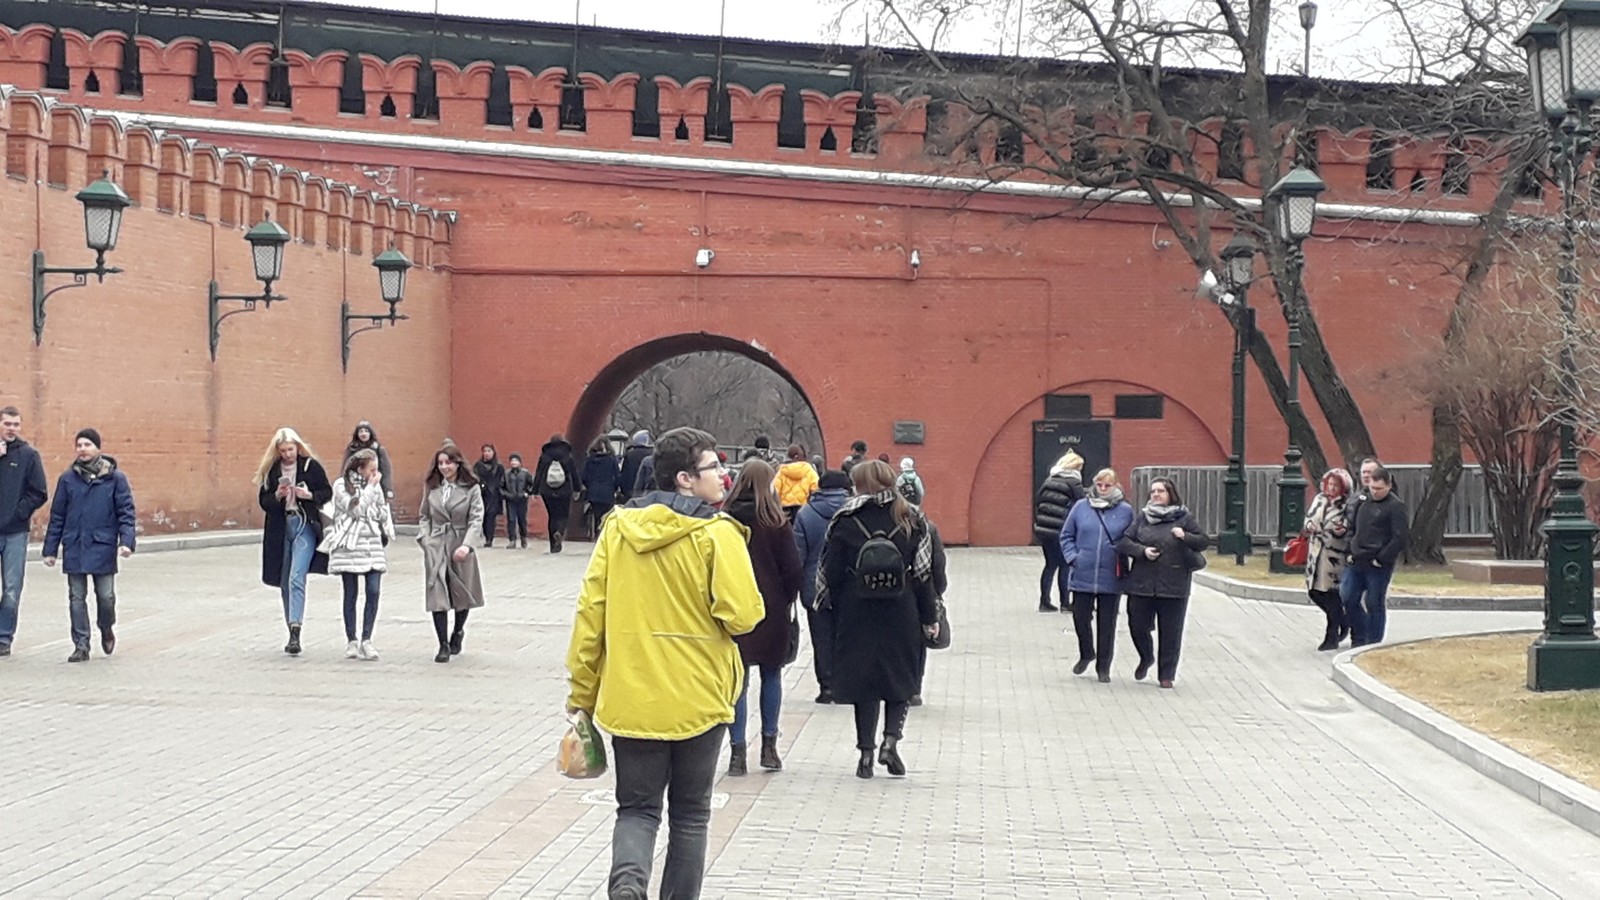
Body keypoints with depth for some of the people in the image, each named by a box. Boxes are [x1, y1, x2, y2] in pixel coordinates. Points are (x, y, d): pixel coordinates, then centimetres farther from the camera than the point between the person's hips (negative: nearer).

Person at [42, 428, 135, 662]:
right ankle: (81, 645, 12)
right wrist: (50, 549, 7)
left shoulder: (115, 478, -1)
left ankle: (106, 629, 31)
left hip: (103, 548, -2)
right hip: (74, 549, 2)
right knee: (77, 598, 4)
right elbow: (57, 516, 8)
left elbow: (126, 512, -2)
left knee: (106, 596, 1)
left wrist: (127, 541, -15)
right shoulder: (68, 478, 4)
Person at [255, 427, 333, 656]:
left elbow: (328, 493, 4)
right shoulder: (271, 470, 6)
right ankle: (292, 634, 22)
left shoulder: (311, 466, -2)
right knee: (285, 582, 10)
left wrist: (310, 495, -14)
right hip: (280, 529, 4)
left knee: (296, 579, -18)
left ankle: (295, 632, -24)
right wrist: (277, 495, -12)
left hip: (305, 526, -4)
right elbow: (263, 501, 7)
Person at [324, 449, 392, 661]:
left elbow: (383, 512, 15)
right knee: (351, 594, 3)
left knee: (374, 592, -7)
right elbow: (356, 509, -13)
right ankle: (351, 641, 11)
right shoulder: (341, 485, -4)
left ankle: (366, 640, -3)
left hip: (373, 544, 4)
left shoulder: (376, 485, 11)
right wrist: (371, 487, -10)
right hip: (349, 545, -4)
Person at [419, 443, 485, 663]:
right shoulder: (431, 487, 6)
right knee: (437, 594, -7)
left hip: (460, 547, -1)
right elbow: (424, 516, 13)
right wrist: (424, 538, -3)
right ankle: (443, 645, -2)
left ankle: (457, 632, 39)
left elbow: (476, 518, -9)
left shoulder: (471, 488, -5)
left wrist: (466, 545, -19)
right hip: (435, 546, 1)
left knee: (462, 594, 12)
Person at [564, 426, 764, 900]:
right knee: (690, 815, 14)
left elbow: (590, 614, 1)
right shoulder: (716, 533, -12)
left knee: (638, 808, 10)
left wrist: (581, 692, 9)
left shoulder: (618, 527, 0)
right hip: (697, 701, -2)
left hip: (631, 699, 2)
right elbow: (742, 614, -18)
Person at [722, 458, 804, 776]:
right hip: (771, 610, -1)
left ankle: (737, 750, 0)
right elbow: (793, 568, -7)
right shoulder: (776, 523, -9)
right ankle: (769, 745, 16)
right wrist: (786, 600, 8)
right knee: (771, 675, 15)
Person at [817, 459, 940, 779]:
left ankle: (866, 752, 10)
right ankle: (891, 740, -2)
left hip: (857, 614, -1)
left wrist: (836, 609, 7)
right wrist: (929, 617, 6)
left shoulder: (846, 522, -6)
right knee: (901, 679, 15)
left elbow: (831, 573, -5)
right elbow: (923, 572, 0)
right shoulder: (911, 519, -2)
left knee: (863, 682, 9)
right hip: (901, 615, 1)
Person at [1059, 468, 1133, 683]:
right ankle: (1086, 654, 34)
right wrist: (1072, 558, -4)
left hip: (1111, 579, -1)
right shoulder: (1081, 507, 2)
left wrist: (1125, 566, -3)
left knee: (1107, 624, 6)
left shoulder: (1125, 511, 0)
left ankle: (1103, 667, 19)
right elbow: (1067, 536, 9)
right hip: (1082, 577, 1)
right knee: (1081, 618, 7)